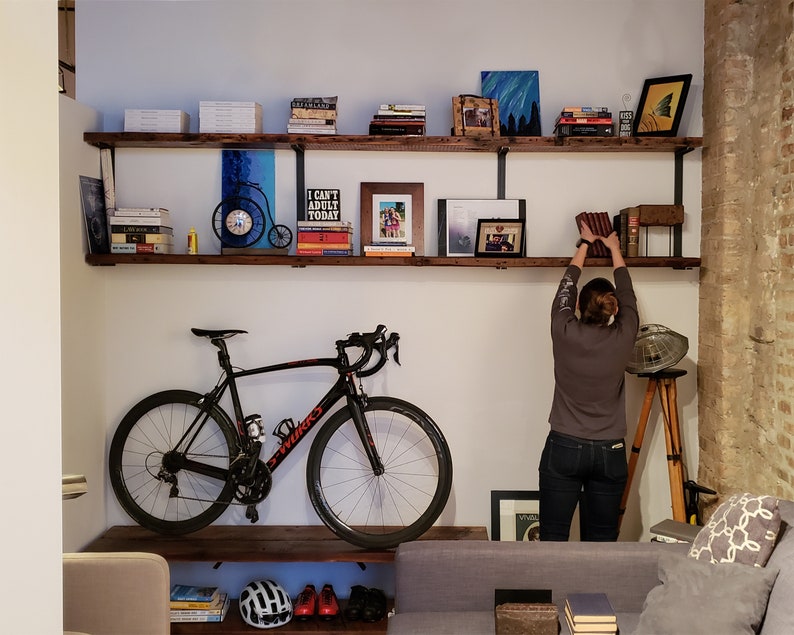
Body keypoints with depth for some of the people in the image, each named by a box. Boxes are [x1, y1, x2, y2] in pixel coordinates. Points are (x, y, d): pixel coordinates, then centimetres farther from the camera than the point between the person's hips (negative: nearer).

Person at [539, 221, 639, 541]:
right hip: (610, 452, 2)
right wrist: (614, 248, 29)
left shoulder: (564, 332, -10)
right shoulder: (623, 338, -6)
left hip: (564, 448, -2)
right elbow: (627, 293, 13)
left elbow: (566, 286, 9)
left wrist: (584, 244, 25)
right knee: (601, 540, 10)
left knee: (553, 538, 3)